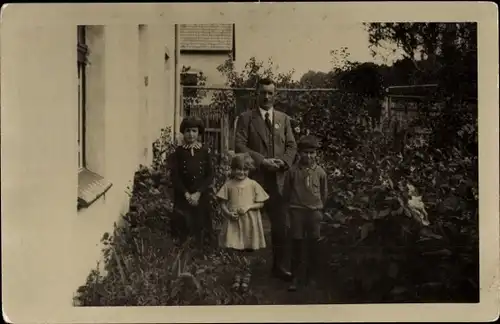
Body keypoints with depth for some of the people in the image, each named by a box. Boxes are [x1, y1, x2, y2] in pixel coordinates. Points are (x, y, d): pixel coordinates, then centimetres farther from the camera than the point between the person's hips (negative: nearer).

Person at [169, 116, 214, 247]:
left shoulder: (204, 151, 3)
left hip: (201, 197, 1)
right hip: (182, 197, -1)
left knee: (199, 229, 1)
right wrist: (186, 194, -13)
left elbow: (210, 175, 0)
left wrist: (198, 193, -11)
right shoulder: (178, 151, 1)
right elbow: (175, 176, -2)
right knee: (184, 231, -4)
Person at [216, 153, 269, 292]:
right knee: (235, 250, 0)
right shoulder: (228, 184, -1)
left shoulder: (253, 184, -4)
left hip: (249, 222, -1)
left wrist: (248, 207, -16)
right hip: (233, 221, 1)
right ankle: (238, 276, 21)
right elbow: (223, 203, 3)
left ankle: (246, 276, 29)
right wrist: (228, 213, -14)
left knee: (247, 252, 10)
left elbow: (261, 203, -1)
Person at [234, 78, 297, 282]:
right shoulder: (246, 118, 0)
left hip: (278, 180, 3)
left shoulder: (283, 118, 13)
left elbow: (292, 145, 10)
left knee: (280, 225, 5)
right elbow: (239, 146, -9)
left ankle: (279, 266, 16)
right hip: (253, 178, -3)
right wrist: (262, 161, -17)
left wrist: (284, 162, -10)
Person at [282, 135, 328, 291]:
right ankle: (296, 277, 12)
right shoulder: (292, 171, -4)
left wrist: (319, 207, 11)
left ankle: (311, 276, 20)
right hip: (297, 211, -1)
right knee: (296, 243, 3)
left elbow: (324, 193, 10)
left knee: (313, 244, 7)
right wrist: (291, 206, 9)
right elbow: (286, 192, 6)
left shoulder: (320, 172, -1)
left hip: (315, 211, 1)